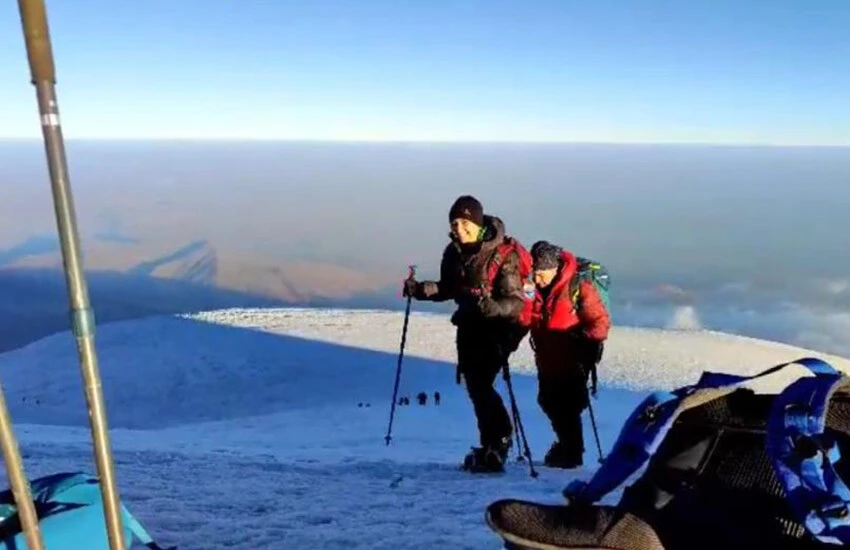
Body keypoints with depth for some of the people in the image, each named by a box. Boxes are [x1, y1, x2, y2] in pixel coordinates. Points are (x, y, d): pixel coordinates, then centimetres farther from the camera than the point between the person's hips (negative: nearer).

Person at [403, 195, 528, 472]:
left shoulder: (504, 253, -18)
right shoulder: (454, 252, 1)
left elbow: (515, 301, -21)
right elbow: (448, 288, 13)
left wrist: (490, 306, -40)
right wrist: (421, 289, -5)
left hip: (499, 326, -7)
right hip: (470, 325, 7)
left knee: (480, 382, -16)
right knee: (474, 384, 10)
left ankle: (496, 445, -3)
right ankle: (492, 444, 26)